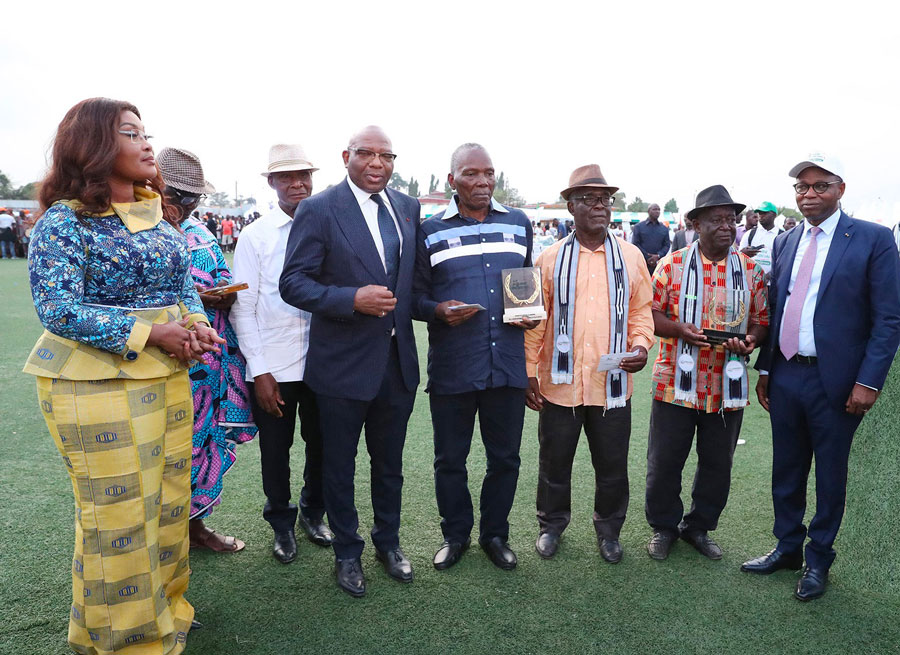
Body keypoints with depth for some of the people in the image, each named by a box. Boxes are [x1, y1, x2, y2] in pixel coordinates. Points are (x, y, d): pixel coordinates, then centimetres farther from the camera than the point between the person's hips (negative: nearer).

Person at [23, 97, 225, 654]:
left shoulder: (159, 215, 10)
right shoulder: (64, 220, -10)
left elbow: (184, 283, 14)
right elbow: (58, 309, -16)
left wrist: (195, 323, -8)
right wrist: (151, 332, -20)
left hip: (169, 374, 7)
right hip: (97, 384, -6)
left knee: (169, 497, 15)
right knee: (117, 510, 4)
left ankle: (164, 606, 36)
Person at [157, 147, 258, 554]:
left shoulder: (201, 234, 14)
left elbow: (224, 283, 21)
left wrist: (226, 294, -4)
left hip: (208, 362, 6)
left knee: (205, 439, 14)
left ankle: (195, 523, 31)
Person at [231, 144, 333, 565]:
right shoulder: (256, 236, -2)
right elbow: (243, 308, -3)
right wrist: (259, 371, -7)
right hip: (273, 367, -1)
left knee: (321, 444, 14)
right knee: (275, 450, 11)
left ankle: (313, 513, 40)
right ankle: (282, 525, 34)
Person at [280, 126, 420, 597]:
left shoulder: (408, 208, 5)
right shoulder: (318, 210, -10)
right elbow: (293, 282, -14)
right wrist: (353, 299, -25)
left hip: (398, 360, 5)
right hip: (344, 361, -4)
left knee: (389, 461, 20)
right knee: (339, 465, 14)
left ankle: (388, 541, 41)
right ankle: (347, 553, 34)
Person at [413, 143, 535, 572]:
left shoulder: (519, 224, 10)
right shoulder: (431, 231, 1)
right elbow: (416, 296, 3)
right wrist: (439, 311, -17)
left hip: (508, 364, 2)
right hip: (451, 368, -2)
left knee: (505, 457, 12)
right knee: (450, 459, 11)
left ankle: (495, 534, 33)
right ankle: (455, 534, 32)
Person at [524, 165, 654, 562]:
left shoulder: (630, 256, 4)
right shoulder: (550, 259, 0)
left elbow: (641, 310, 10)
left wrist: (641, 346, -9)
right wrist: (529, 373, -1)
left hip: (612, 383, 1)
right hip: (560, 382, -1)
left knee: (612, 465, 14)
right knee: (554, 460, 14)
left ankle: (608, 529, 36)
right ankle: (551, 524, 35)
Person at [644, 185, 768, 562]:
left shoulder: (752, 271, 5)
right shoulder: (673, 264, -1)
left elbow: (761, 320, 9)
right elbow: (651, 312, -1)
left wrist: (750, 340, -13)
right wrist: (678, 329, -20)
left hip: (727, 386, 3)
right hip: (677, 384, -2)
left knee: (717, 465, 14)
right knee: (664, 462, 7)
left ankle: (699, 526, 35)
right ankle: (663, 526, 28)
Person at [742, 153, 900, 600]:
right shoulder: (785, 242, 10)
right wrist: (764, 368, 11)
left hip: (835, 381, -4)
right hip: (785, 377, 5)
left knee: (830, 476, 11)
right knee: (786, 471, 16)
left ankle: (818, 560, 29)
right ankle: (787, 547, 34)